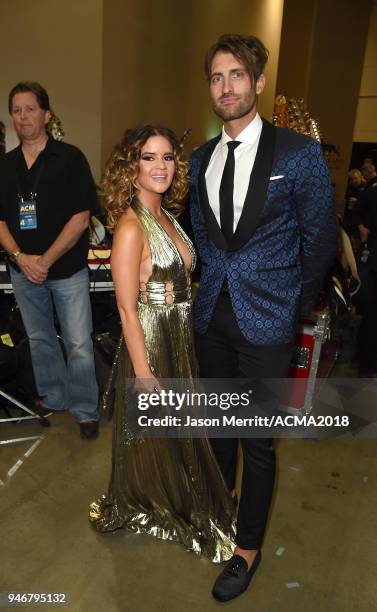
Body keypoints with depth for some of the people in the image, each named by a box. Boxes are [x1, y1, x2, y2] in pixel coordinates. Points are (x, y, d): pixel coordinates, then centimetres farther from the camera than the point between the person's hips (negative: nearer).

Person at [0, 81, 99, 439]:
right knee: (39, 340, 15)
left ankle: (85, 410, 14)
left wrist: (46, 260, -14)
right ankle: (52, 398, 33)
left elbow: (80, 218, -10)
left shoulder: (69, 158, -4)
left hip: (67, 270, -4)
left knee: (78, 344, -2)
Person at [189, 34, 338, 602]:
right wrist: (214, 284, 10)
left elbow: (320, 238, -3)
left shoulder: (299, 153, -8)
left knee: (257, 441, 8)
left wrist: (296, 306, 1)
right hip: (212, 317, 5)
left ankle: (248, 547, 32)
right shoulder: (201, 159, 7)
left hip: (266, 322, -5)